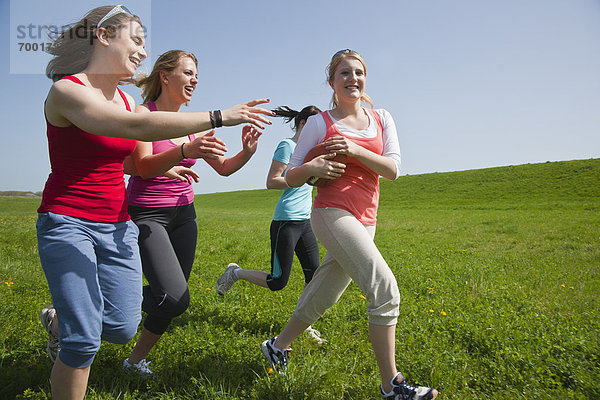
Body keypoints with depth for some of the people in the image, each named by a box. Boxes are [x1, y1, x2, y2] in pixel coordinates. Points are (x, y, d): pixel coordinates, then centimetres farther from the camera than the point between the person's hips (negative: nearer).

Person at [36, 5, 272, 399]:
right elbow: (135, 127, -29)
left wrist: (186, 151, -6)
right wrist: (218, 116, -30)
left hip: (118, 225, 6)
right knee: (85, 340, -10)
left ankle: (59, 321, 34)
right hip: (67, 222, -6)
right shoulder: (66, 90, -13)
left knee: (122, 327, 4)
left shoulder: (126, 98, 11)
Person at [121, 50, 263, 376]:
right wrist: (185, 150, -37)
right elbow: (144, 167, -21)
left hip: (183, 214, 6)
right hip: (146, 214, -6)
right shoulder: (142, 113, -7)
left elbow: (224, 167, 8)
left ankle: (136, 359, 29)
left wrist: (247, 151, -12)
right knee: (174, 299, -20)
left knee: (173, 301, 7)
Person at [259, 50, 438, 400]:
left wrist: (354, 150, -14)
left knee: (322, 295, 13)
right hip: (332, 213, -5)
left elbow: (393, 170, -1)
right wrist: (311, 167, -19)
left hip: (365, 221, 5)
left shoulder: (382, 119, 11)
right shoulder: (319, 123, 0)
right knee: (386, 289, -17)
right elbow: (291, 178, 2)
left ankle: (278, 346, 36)